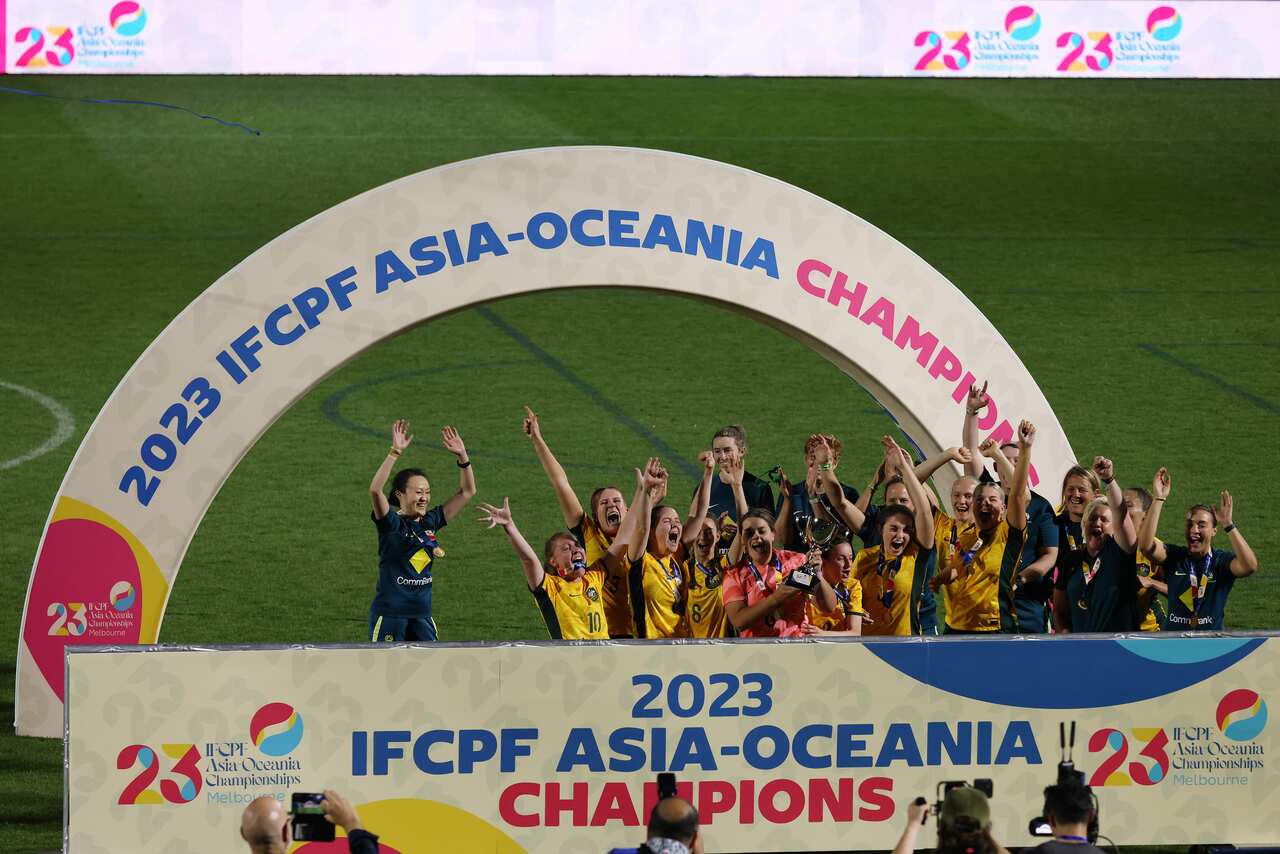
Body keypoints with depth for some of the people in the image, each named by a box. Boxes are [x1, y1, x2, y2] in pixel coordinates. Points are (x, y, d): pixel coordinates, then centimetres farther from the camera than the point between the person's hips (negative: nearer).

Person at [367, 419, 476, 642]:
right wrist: (395, 453, -32)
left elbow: (467, 492, 11)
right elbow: (375, 490, -28)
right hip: (389, 613, -6)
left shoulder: (431, 521, 7)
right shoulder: (391, 523, -10)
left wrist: (462, 457, -2)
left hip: (422, 614, 6)